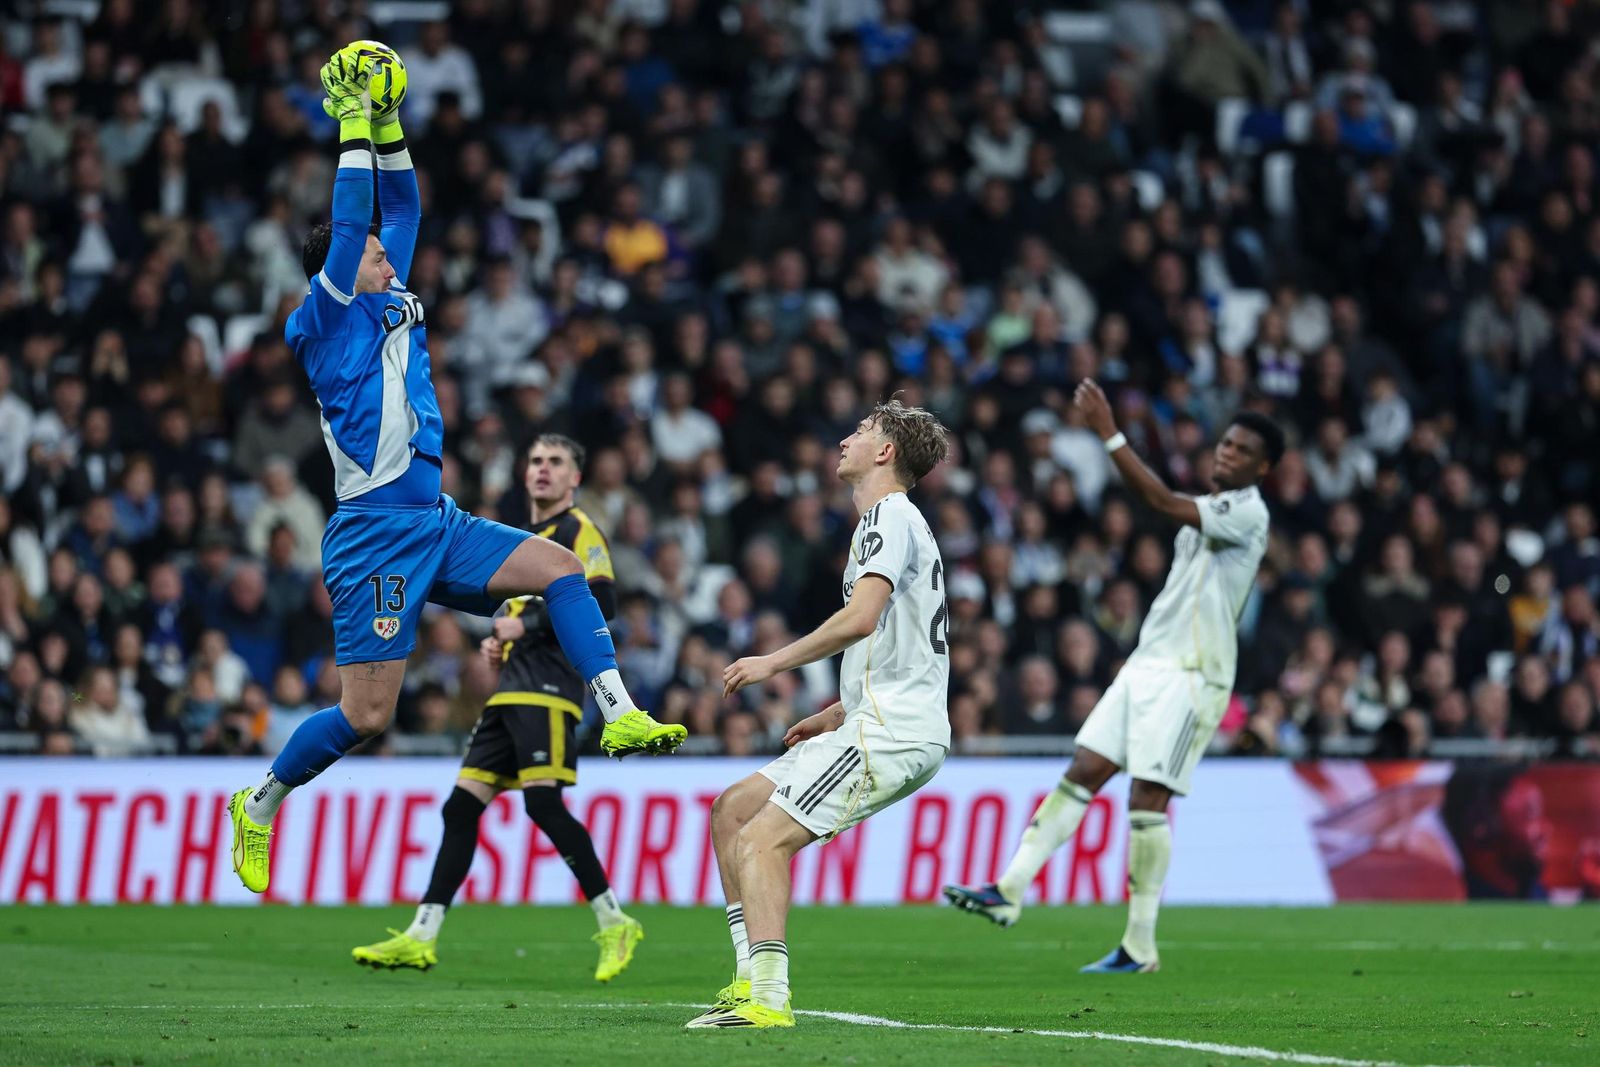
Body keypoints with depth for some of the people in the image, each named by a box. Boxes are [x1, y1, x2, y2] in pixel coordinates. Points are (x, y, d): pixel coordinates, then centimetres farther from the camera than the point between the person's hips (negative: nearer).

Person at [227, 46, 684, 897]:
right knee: (367, 712, -8)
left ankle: (619, 716, -12)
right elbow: (348, 225, -16)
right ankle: (261, 806, 11)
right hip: (375, 534, -8)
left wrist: (389, 128, 8)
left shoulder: (390, 307, 15)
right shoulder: (330, 316, -6)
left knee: (559, 566, -6)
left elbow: (401, 212, 18)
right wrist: (354, 125, -11)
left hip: (436, 526, 8)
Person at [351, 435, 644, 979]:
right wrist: (499, 642, 17)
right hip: (511, 690, 9)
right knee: (461, 807, 3)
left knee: (543, 802, -20)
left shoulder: (578, 531, -2)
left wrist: (527, 625, -15)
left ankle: (614, 923, -12)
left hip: (548, 690, -9)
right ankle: (420, 938, 3)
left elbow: (601, 600, -17)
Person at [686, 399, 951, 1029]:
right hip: (880, 724, 10)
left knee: (762, 838, -18)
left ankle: (769, 998, -27)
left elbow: (861, 617, -23)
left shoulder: (891, 515, -8)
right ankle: (752, 978, 7)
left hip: (892, 734, -10)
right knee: (733, 807, 12)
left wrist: (773, 663, -14)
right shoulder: (893, 521, 25)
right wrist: (837, 713, 24)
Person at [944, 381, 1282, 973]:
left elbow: (1163, 503, -24)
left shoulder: (1248, 513, -11)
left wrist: (1109, 435, -29)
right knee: (1082, 774, 1)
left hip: (1189, 676, -8)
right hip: (1148, 664, 8)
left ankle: (1140, 947, -4)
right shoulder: (1208, 513, 18)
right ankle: (1009, 893, -2)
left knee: (1148, 801, -10)